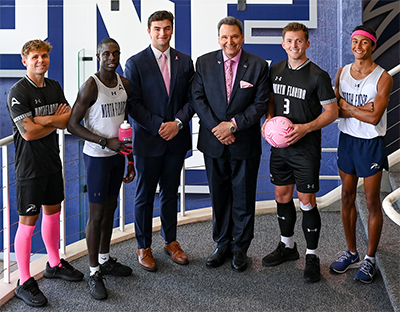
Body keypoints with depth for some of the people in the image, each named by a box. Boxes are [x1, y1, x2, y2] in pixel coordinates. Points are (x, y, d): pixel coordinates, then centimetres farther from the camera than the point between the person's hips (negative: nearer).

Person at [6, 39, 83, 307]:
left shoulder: (54, 87, 7)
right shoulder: (18, 92, -15)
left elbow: (69, 119, -2)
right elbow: (28, 133, -21)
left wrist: (43, 119, -18)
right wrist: (56, 122, -8)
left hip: (52, 161, 7)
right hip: (30, 166, -7)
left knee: (53, 212, 19)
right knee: (28, 222, -2)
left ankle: (55, 264, 37)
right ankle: (25, 283, 8)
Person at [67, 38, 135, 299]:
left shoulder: (124, 84, 5)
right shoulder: (91, 86, -16)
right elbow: (73, 124, -16)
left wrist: (130, 159, 14)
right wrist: (105, 141, -23)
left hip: (117, 155, 7)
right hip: (97, 157, -7)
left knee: (110, 209, 16)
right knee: (97, 214, -1)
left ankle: (105, 260, 32)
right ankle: (94, 272, 10)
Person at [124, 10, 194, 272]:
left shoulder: (185, 62, 6)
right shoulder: (135, 63, -4)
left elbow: (191, 99, 5)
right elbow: (133, 104, -8)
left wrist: (178, 122, -11)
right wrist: (158, 127, -14)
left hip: (177, 139, 3)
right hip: (148, 140, -3)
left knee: (170, 193, 14)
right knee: (145, 196, 7)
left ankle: (171, 241, 30)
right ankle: (144, 247, 20)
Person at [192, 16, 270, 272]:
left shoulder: (258, 66, -3)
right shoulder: (204, 63, 2)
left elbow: (261, 104, -6)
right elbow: (198, 98, -1)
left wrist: (234, 125, -15)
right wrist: (217, 127, -12)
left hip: (245, 144, -2)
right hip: (214, 143, 2)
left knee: (244, 198, 7)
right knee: (219, 196, 12)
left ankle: (240, 248, 22)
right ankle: (222, 244, 27)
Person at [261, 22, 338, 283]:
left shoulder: (318, 76, -10)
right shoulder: (276, 70, 7)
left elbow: (332, 112, -8)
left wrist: (306, 128, -20)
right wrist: (269, 118, -1)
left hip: (306, 148, -5)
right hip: (280, 146, 5)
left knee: (307, 202, -1)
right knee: (282, 196, 14)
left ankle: (312, 256, 12)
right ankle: (287, 246, 33)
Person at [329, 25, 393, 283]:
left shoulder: (383, 78, -12)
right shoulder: (342, 73, 3)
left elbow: (374, 117, -20)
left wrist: (347, 107, -10)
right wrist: (361, 110, -17)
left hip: (371, 143, -5)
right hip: (347, 139, 5)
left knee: (372, 203, 3)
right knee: (347, 198, 12)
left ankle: (370, 259, 16)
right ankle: (351, 253, 26)